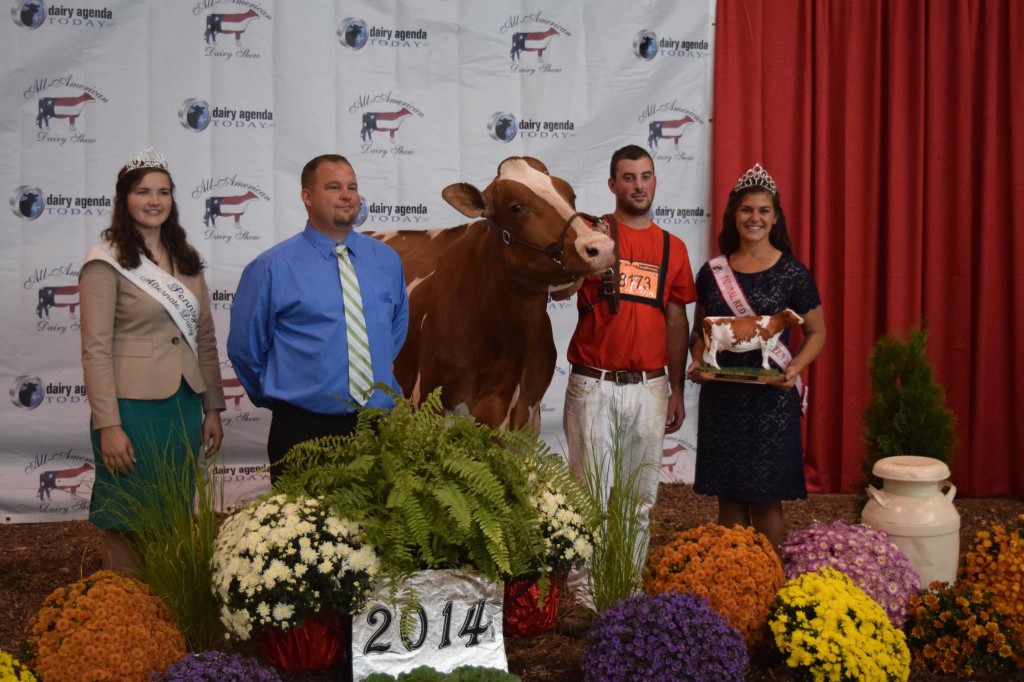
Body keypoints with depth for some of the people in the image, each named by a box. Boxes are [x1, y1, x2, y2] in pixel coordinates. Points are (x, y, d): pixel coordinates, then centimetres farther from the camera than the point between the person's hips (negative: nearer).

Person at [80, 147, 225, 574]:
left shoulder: (186, 259, 11)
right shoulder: (106, 262, -7)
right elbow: (95, 350, -11)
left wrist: (213, 409, 10)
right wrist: (108, 426, -15)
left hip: (186, 406, 6)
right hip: (134, 409, -5)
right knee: (129, 529, 3)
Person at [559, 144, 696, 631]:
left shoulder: (672, 247, 10)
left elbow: (676, 321, 13)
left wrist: (677, 389, 11)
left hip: (649, 386, 3)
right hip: (593, 384, -3)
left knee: (641, 496, 9)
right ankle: (584, 598, 8)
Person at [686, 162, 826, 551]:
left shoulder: (793, 274, -2)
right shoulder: (712, 271, 7)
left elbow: (816, 332, 4)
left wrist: (795, 367, -14)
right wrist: (697, 360, -4)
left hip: (771, 399, -3)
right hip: (721, 398, 3)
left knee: (766, 498, 1)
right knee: (729, 497, 9)